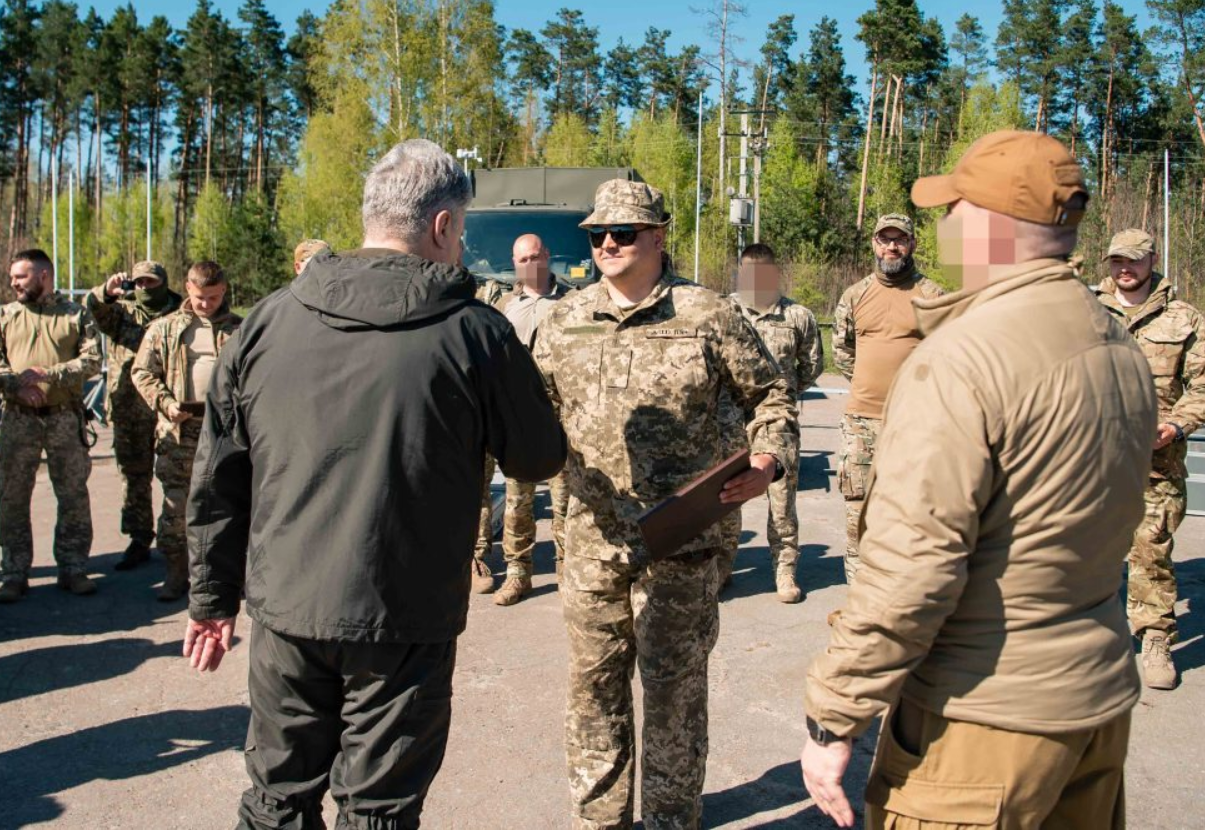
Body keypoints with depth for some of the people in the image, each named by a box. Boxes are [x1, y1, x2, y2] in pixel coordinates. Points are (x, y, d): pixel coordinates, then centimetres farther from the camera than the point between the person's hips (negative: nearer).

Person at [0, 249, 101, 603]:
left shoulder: (77, 315, 5)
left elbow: (92, 361, -5)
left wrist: (49, 374, -17)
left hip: (65, 417, -1)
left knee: (74, 496, 3)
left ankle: (72, 569, 14)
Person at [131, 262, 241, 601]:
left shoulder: (239, 330, 9)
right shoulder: (164, 328, 9)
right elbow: (143, 373, 9)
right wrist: (166, 403, -7)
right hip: (178, 433, 1)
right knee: (175, 504, 3)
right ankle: (176, 574, 14)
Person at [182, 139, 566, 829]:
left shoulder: (267, 321, -1)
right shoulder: (475, 333, -12)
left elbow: (217, 480, 5)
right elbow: (541, 460, 1)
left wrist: (214, 597, 16)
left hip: (284, 612, 4)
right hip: (404, 623, -3)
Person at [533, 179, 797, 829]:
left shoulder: (708, 315, -2)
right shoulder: (564, 321, 8)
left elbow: (768, 394, 6)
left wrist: (766, 464, -10)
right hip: (591, 537, 4)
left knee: (674, 689, 7)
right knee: (592, 685, 14)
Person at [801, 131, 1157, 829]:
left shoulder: (958, 360, -22)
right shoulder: (1123, 350, 5)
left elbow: (909, 570, -25)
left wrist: (835, 719, -16)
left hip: (985, 718, -8)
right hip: (1102, 697, 8)